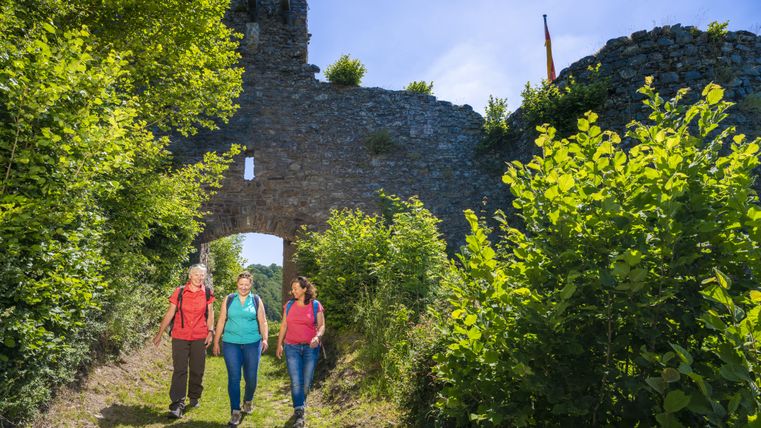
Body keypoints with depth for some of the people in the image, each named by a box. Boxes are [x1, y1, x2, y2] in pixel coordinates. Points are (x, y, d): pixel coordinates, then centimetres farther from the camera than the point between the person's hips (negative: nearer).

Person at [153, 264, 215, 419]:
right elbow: (169, 314, -1)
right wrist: (160, 334, 1)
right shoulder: (179, 292, -6)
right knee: (179, 370, -5)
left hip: (199, 337, 2)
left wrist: (210, 332, -1)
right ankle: (177, 405, -3)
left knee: (197, 370, 11)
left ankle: (194, 397, 29)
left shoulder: (207, 293, -2)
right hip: (180, 337, -1)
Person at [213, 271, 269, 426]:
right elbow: (221, 321, 6)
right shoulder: (229, 299, 5)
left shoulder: (256, 300, 4)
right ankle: (235, 411, 8)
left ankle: (248, 401, 34)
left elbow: (262, 322, 3)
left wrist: (264, 339, -9)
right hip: (231, 344, 0)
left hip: (252, 343, 0)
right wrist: (216, 341, 4)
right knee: (234, 377, -2)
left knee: (251, 377, 6)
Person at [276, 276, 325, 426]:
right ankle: (299, 414, 0)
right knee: (296, 381, -7)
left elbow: (321, 325, -2)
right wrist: (279, 344, 8)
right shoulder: (289, 305, 4)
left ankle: (300, 405, 35)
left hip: (310, 348, -1)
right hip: (292, 348, 1)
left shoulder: (316, 305, -3)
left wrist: (317, 337, -21)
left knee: (306, 381, 9)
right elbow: (284, 325, 10)